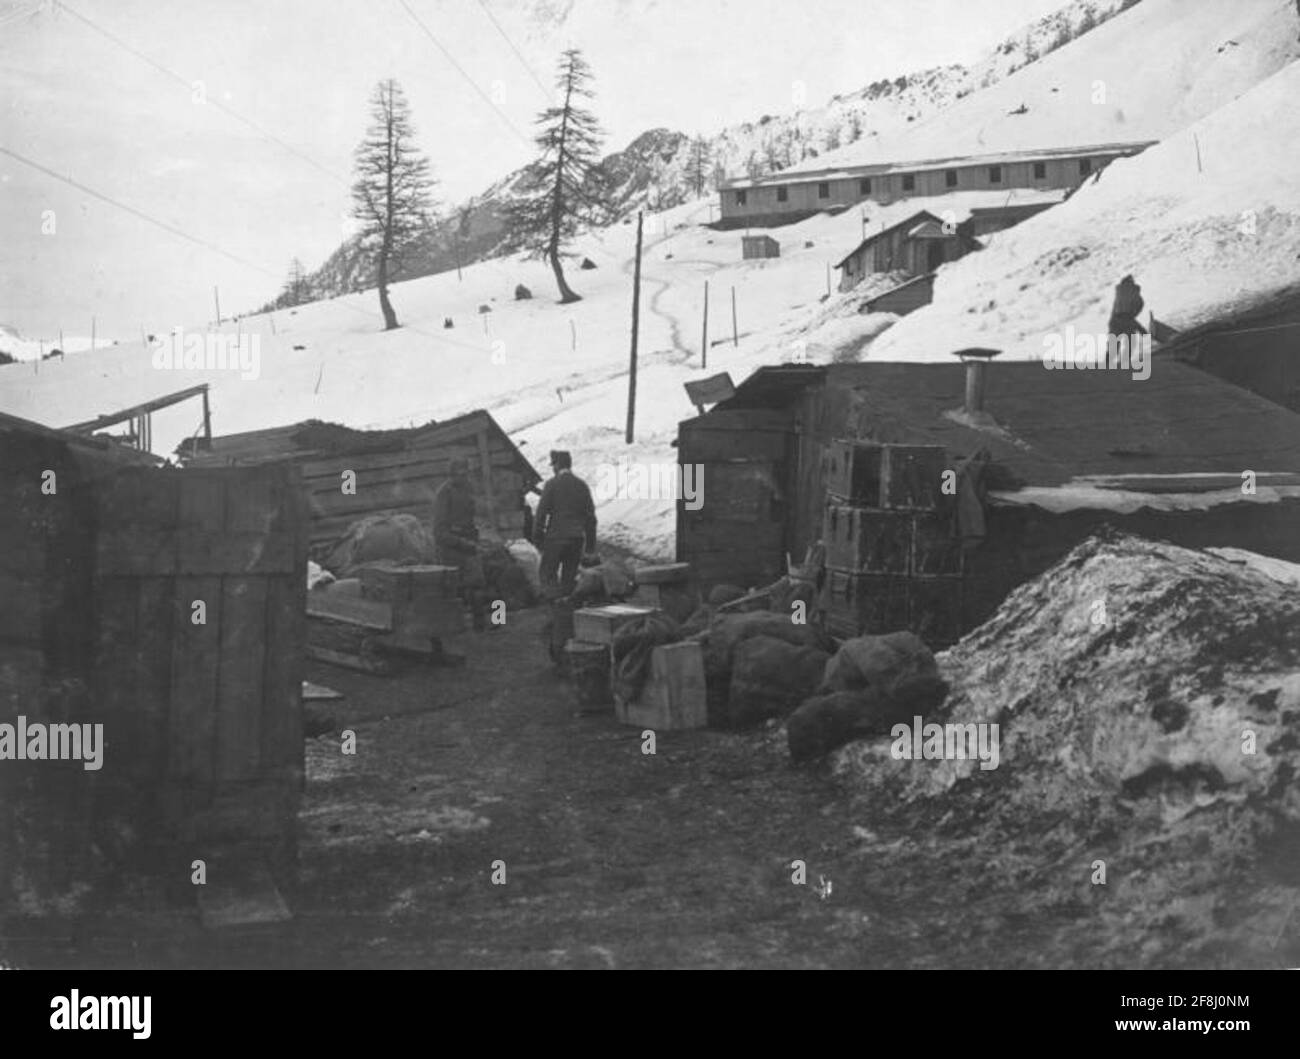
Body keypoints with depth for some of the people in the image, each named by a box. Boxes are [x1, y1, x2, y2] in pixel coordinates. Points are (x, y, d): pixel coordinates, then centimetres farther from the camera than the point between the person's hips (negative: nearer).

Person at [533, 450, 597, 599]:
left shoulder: (552, 484, -4)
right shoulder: (582, 485, 9)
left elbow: (541, 513, -7)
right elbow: (591, 516, 10)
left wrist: (538, 539, -1)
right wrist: (591, 543, 14)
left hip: (556, 536, -5)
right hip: (577, 537, 5)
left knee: (546, 573, 3)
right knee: (569, 577, 11)